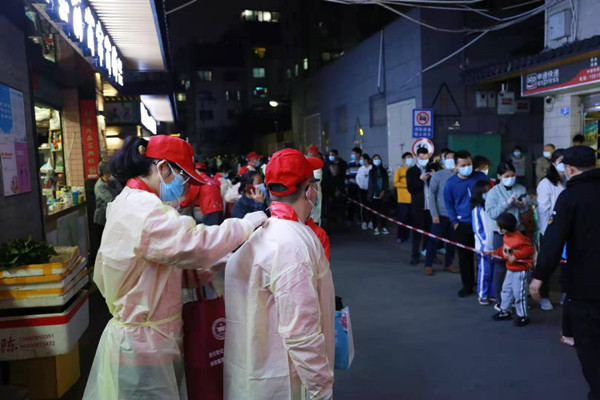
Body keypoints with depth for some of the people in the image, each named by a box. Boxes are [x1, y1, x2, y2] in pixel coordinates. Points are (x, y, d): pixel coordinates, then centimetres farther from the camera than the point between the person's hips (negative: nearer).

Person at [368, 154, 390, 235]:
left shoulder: (384, 171, 9)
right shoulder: (371, 171, 7)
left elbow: (386, 182, 5)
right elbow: (371, 183, 2)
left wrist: (384, 191, -8)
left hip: (382, 194, 1)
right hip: (374, 194, -1)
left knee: (383, 210, -1)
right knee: (375, 211, 0)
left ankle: (384, 227, 4)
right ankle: (376, 228, 5)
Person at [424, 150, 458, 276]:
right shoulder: (438, 175, -5)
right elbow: (431, 194, -5)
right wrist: (434, 214, -10)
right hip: (441, 214, -2)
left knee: (452, 241, 11)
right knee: (434, 240, 4)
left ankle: (448, 264, 27)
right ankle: (428, 265, 15)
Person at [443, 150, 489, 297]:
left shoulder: (481, 177, -3)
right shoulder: (450, 183, -5)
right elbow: (449, 204, 4)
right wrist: (455, 222, -3)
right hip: (463, 224, 0)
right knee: (465, 256, 6)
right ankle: (467, 286, 18)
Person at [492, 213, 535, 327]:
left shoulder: (519, 239, -29)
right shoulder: (506, 237, 0)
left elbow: (530, 249, -34)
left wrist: (515, 256, -36)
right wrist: (495, 253, 9)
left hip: (519, 271, -9)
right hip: (510, 270, 9)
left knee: (519, 294, 1)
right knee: (506, 290, 20)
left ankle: (522, 316, 17)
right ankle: (505, 311, 35)